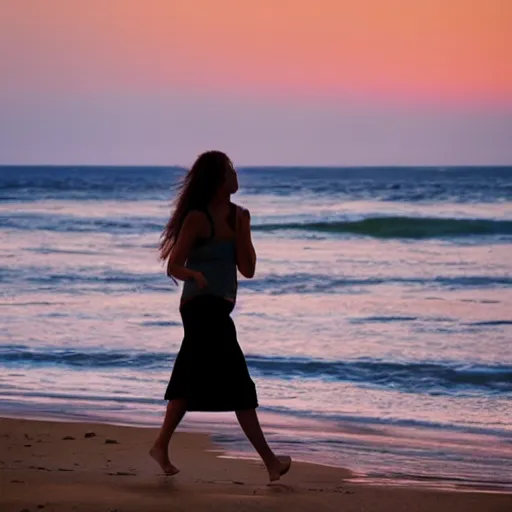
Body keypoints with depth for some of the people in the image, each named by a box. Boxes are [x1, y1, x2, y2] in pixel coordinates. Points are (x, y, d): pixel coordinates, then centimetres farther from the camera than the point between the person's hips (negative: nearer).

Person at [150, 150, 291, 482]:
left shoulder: (235, 215, 8)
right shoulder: (198, 218, -12)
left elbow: (248, 269, 3)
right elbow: (173, 266, -10)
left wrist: (243, 231, -8)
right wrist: (194, 274, -30)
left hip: (219, 308, 8)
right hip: (202, 307, -8)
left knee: (192, 379, 15)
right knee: (237, 384, -7)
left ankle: (161, 447, 25)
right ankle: (270, 461, -5)